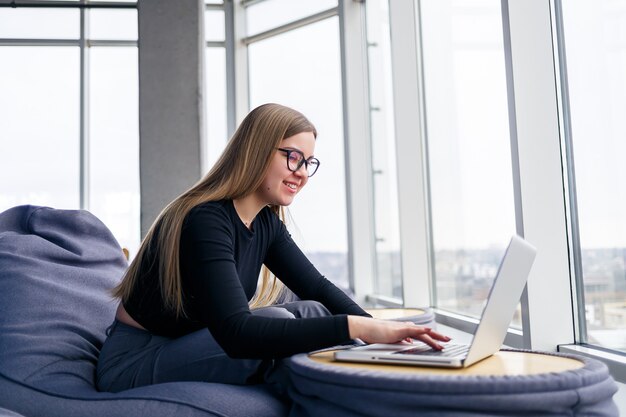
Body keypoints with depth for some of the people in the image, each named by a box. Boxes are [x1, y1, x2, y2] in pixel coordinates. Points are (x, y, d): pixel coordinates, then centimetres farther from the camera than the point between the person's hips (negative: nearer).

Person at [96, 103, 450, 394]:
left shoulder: (266, 223, -1)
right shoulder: (205, 221, -27)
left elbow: (318, 288, -1)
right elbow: (236, 333, -37)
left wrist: (378, 330, -19)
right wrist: (355, 327, -41)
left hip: (190, 347, 7)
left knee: (314, 313, -10)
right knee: (276, 323, -27)